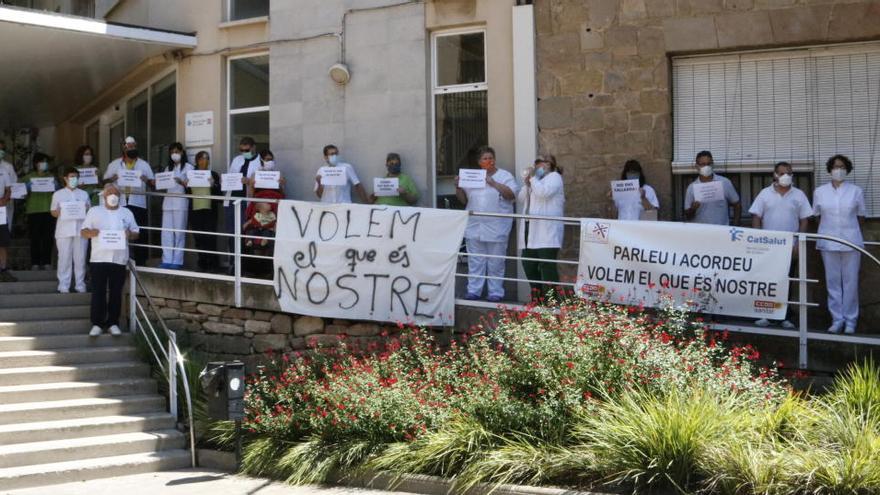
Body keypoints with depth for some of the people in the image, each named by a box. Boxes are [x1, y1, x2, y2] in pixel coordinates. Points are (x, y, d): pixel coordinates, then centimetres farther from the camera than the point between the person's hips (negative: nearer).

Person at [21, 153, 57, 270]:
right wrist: (27, 187, -14)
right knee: (35, 237, -4)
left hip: (49, 210, 2)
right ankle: (35, 263, 0)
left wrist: (55, 186, -8)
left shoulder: (51, 177, 16)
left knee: (48, 237, -2)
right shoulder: (28, 177, 9)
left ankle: (46, 262, 4)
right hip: (34, 211, -2)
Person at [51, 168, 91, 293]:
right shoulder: (58, 194, 8)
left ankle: (80, 285, 7)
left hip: (80, 231, 2)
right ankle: (63, 286, 1)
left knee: (80, 259, 1)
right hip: (64, 231, -2)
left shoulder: (84, 194, 15)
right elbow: (53, 212, 8)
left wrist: (86, 211, -8)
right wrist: (59, 212, -13)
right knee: (64, 258, -2)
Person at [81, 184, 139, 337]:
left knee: (116, 292, 3)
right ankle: (97, 324, 2)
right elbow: (83, 231, 6)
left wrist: (130, 234, -9)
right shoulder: (94, 211, 9)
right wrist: (91, 232, -16)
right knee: (98, 292, -3)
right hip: (99, 259, -1)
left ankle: (113, 323, 10)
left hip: (119, 259, 1)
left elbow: (136, 233, 14)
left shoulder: (127, 213, 13)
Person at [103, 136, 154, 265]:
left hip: (138, 203, 0)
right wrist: (112, 179, -12)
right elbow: (105, 181, 9)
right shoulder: (114, 164, 11)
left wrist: (146, 180, -12)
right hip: (120, 203, 0)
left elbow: (153, 182, 10)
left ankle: (139, 263, 6)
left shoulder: (144, 165, 11)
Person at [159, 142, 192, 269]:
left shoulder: (188, 167, 4)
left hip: (180, 202, -5)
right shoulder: (168, 168, 20)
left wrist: (182, 182, -24)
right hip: (167, 202, 5)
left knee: (179, 232, -3)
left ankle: (177, 261, 0)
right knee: (166, 231, 0)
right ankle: (167, 260, 1)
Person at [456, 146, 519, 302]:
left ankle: (496, 293, 8)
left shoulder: (505, 176, 3)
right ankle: (473, 291, 13)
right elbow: (463, 200, 16)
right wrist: (458, 187, -2)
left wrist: (493, 183, -16)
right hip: (474, 228, 4)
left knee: (495, 264, 1)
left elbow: (512, 194, -11)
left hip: (496, 229, -4)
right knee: (475, 262, 7)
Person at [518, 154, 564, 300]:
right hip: (531, 231, 9)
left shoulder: (554, 176, 1)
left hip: (547, 232, -9)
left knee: (547, 265, -12)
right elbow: (522, 199, 21)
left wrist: (533, 178, -4)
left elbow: (543, 192, -17)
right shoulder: (536, 178, 25)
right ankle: (536, 296, 17)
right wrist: (526, 183, 7)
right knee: (528, 264, 8)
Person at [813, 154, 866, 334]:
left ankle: (850, 320, 9)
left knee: (850, 281, 1)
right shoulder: (820, 191, 3)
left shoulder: (856, 191, 0)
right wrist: (830, 228, 12)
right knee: (833, 281, 4)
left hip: (851, 242, -1)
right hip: (828, 243, 1)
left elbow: (861, 217, 9)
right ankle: (837, 319, 12)